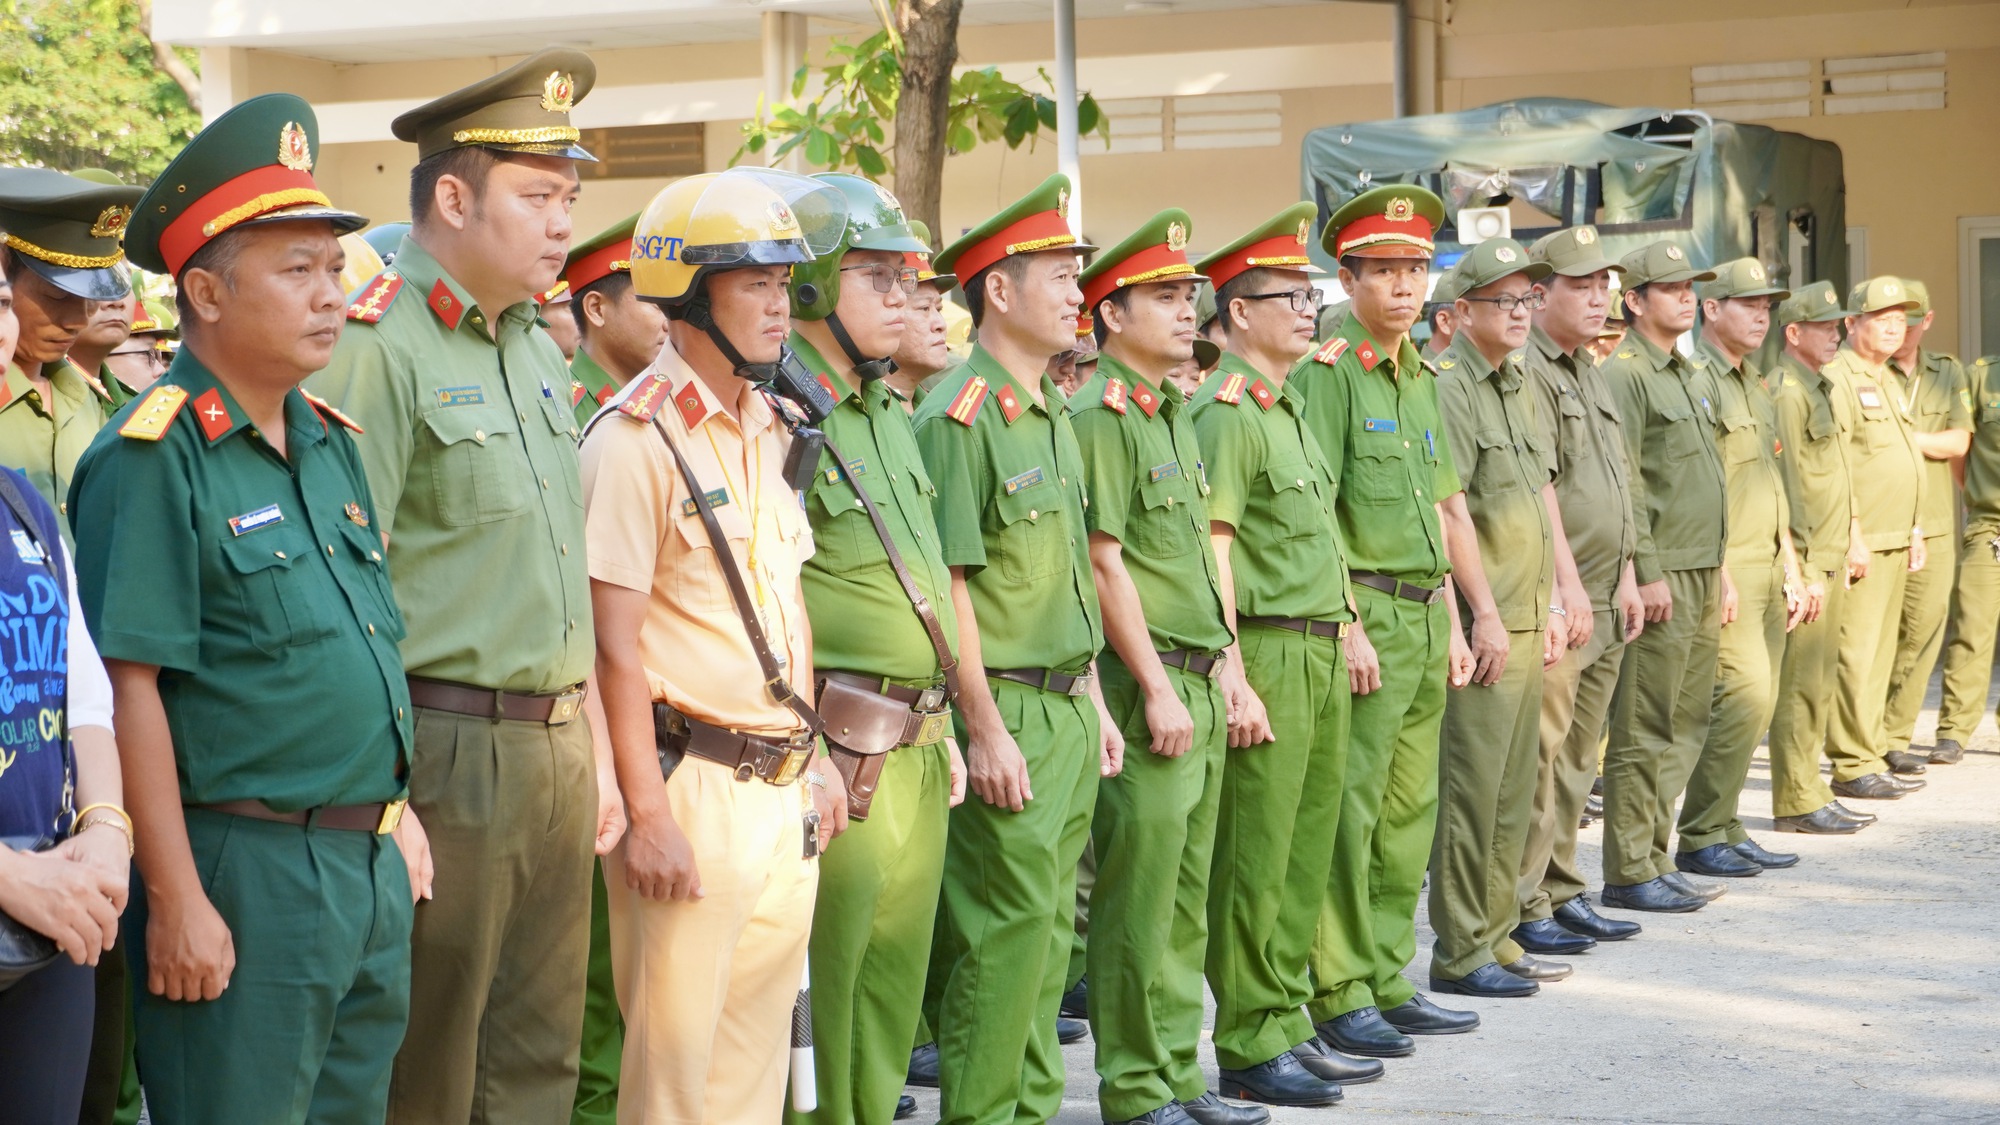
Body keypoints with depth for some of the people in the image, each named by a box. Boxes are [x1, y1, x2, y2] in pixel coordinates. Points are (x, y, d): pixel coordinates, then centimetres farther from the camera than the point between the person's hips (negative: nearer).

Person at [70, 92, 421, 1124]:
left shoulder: (333, 444, 12)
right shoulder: (153, 458, -13)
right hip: (241, 872, -8)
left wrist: (389, 811, 17)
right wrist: (177, 901, -19)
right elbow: (132, 687, -17)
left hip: (373, 870, 8)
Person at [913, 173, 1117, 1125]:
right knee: (1008, 929, -5)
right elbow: (946, 585, -17)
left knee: (1047, 927, 12)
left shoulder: (1053, 413, 14)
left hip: (1068, 712, 8)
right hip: (1005, 714, -8)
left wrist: (1092, 705, 18)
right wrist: (986, 729, -18)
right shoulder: (959, 418, -14)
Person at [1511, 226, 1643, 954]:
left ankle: (1562, 893, 20)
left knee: (1576, 756, 13)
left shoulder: (1593, 374, 19)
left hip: (1604, 601, 9)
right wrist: (1568, 586, -20)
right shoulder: (1527, 370, -11)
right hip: (1554, 600, -9)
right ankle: (1522, 904, -3)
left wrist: (1626, 579, 16)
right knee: (1538, 755, -7)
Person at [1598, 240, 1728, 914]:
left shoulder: (1693, 374, 18)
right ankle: (1629, 875, 0)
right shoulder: (1624, 375, -10)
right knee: (1646, 731, -5)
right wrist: (1648, 573, -18)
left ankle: (1654, 855, 18)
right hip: (1661, 575, -9)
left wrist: (1719, 566, 19)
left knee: (1687, 724, 11)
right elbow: (1623, 486, -15)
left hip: (1703, 574, 9)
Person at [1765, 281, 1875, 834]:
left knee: (1820, 680, 12)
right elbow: (1787, 485, -18)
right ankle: (1796, 802, -2)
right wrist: (1802, 567, -19)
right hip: (1803, 560, -9)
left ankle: (1810, 792, 18)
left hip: (1831, 558, 9)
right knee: (1800, 682, -6)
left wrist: (1852, 539, 21)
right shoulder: (1785, 393, -13)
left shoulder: (1827, 390, 17)